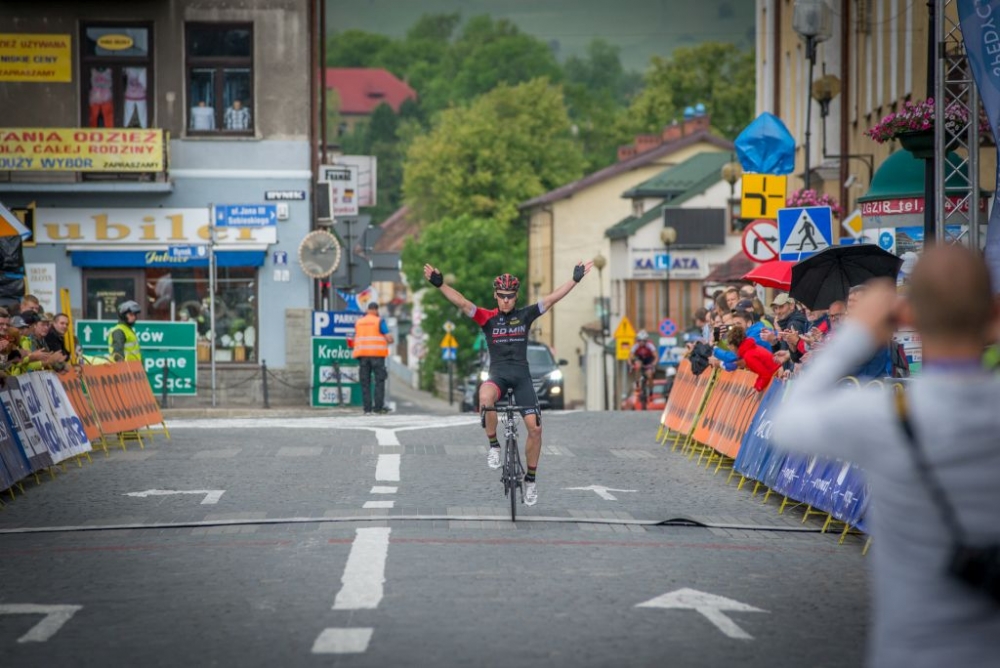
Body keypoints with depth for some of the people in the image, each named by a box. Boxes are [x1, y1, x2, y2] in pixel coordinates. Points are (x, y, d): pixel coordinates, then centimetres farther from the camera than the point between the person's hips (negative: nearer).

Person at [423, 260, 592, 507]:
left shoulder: (525, 315, 8)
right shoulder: (488, 318, 3)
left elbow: (552, 299, 4)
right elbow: (462, 302, -8)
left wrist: (575, 279, -3)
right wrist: (440, 285, -21)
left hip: (521, 375, 2)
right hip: (498, 374, -2)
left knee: (534, 427, -7)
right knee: (485, 397, -38)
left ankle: (531, 477, 12)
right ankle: (493, 446, -17)